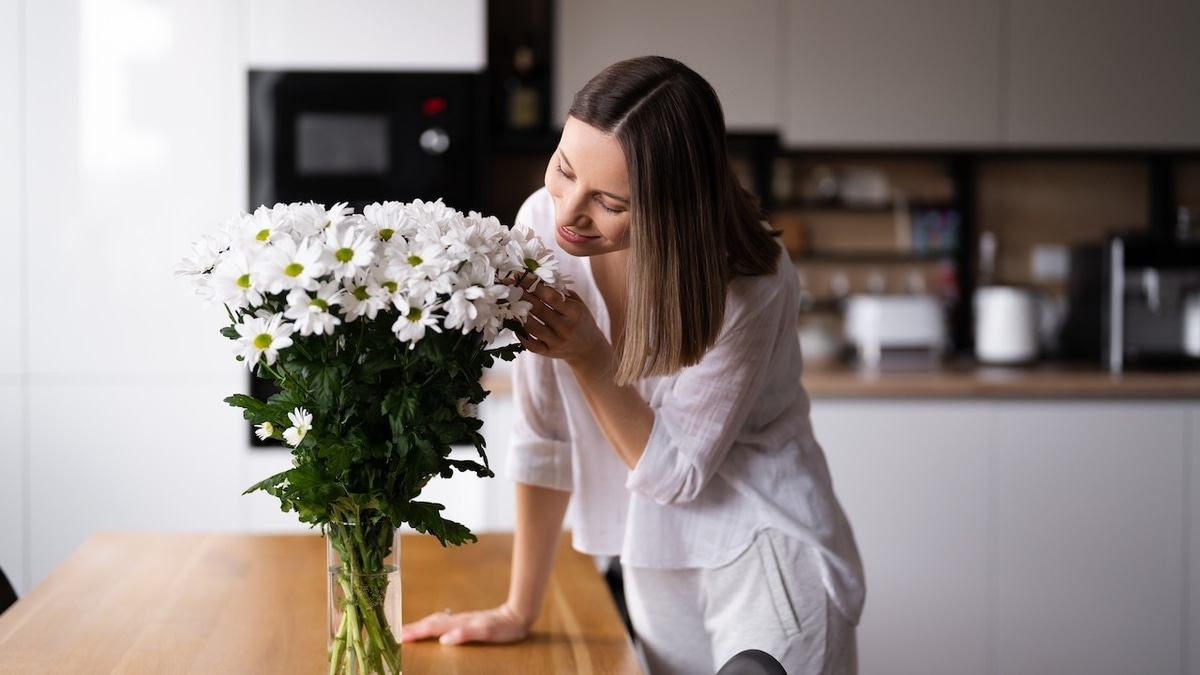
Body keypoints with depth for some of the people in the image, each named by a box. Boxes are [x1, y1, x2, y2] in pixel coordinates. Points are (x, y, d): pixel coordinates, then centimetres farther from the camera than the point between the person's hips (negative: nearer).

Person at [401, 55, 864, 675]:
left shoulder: (747, 286, -24)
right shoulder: (541, 223, -14)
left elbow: (678, 475, -16)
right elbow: (544, 433, -6)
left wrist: (588, 355, -28)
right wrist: (519, 611, -1)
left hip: (767, 561, -4)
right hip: (656, 570, 4)